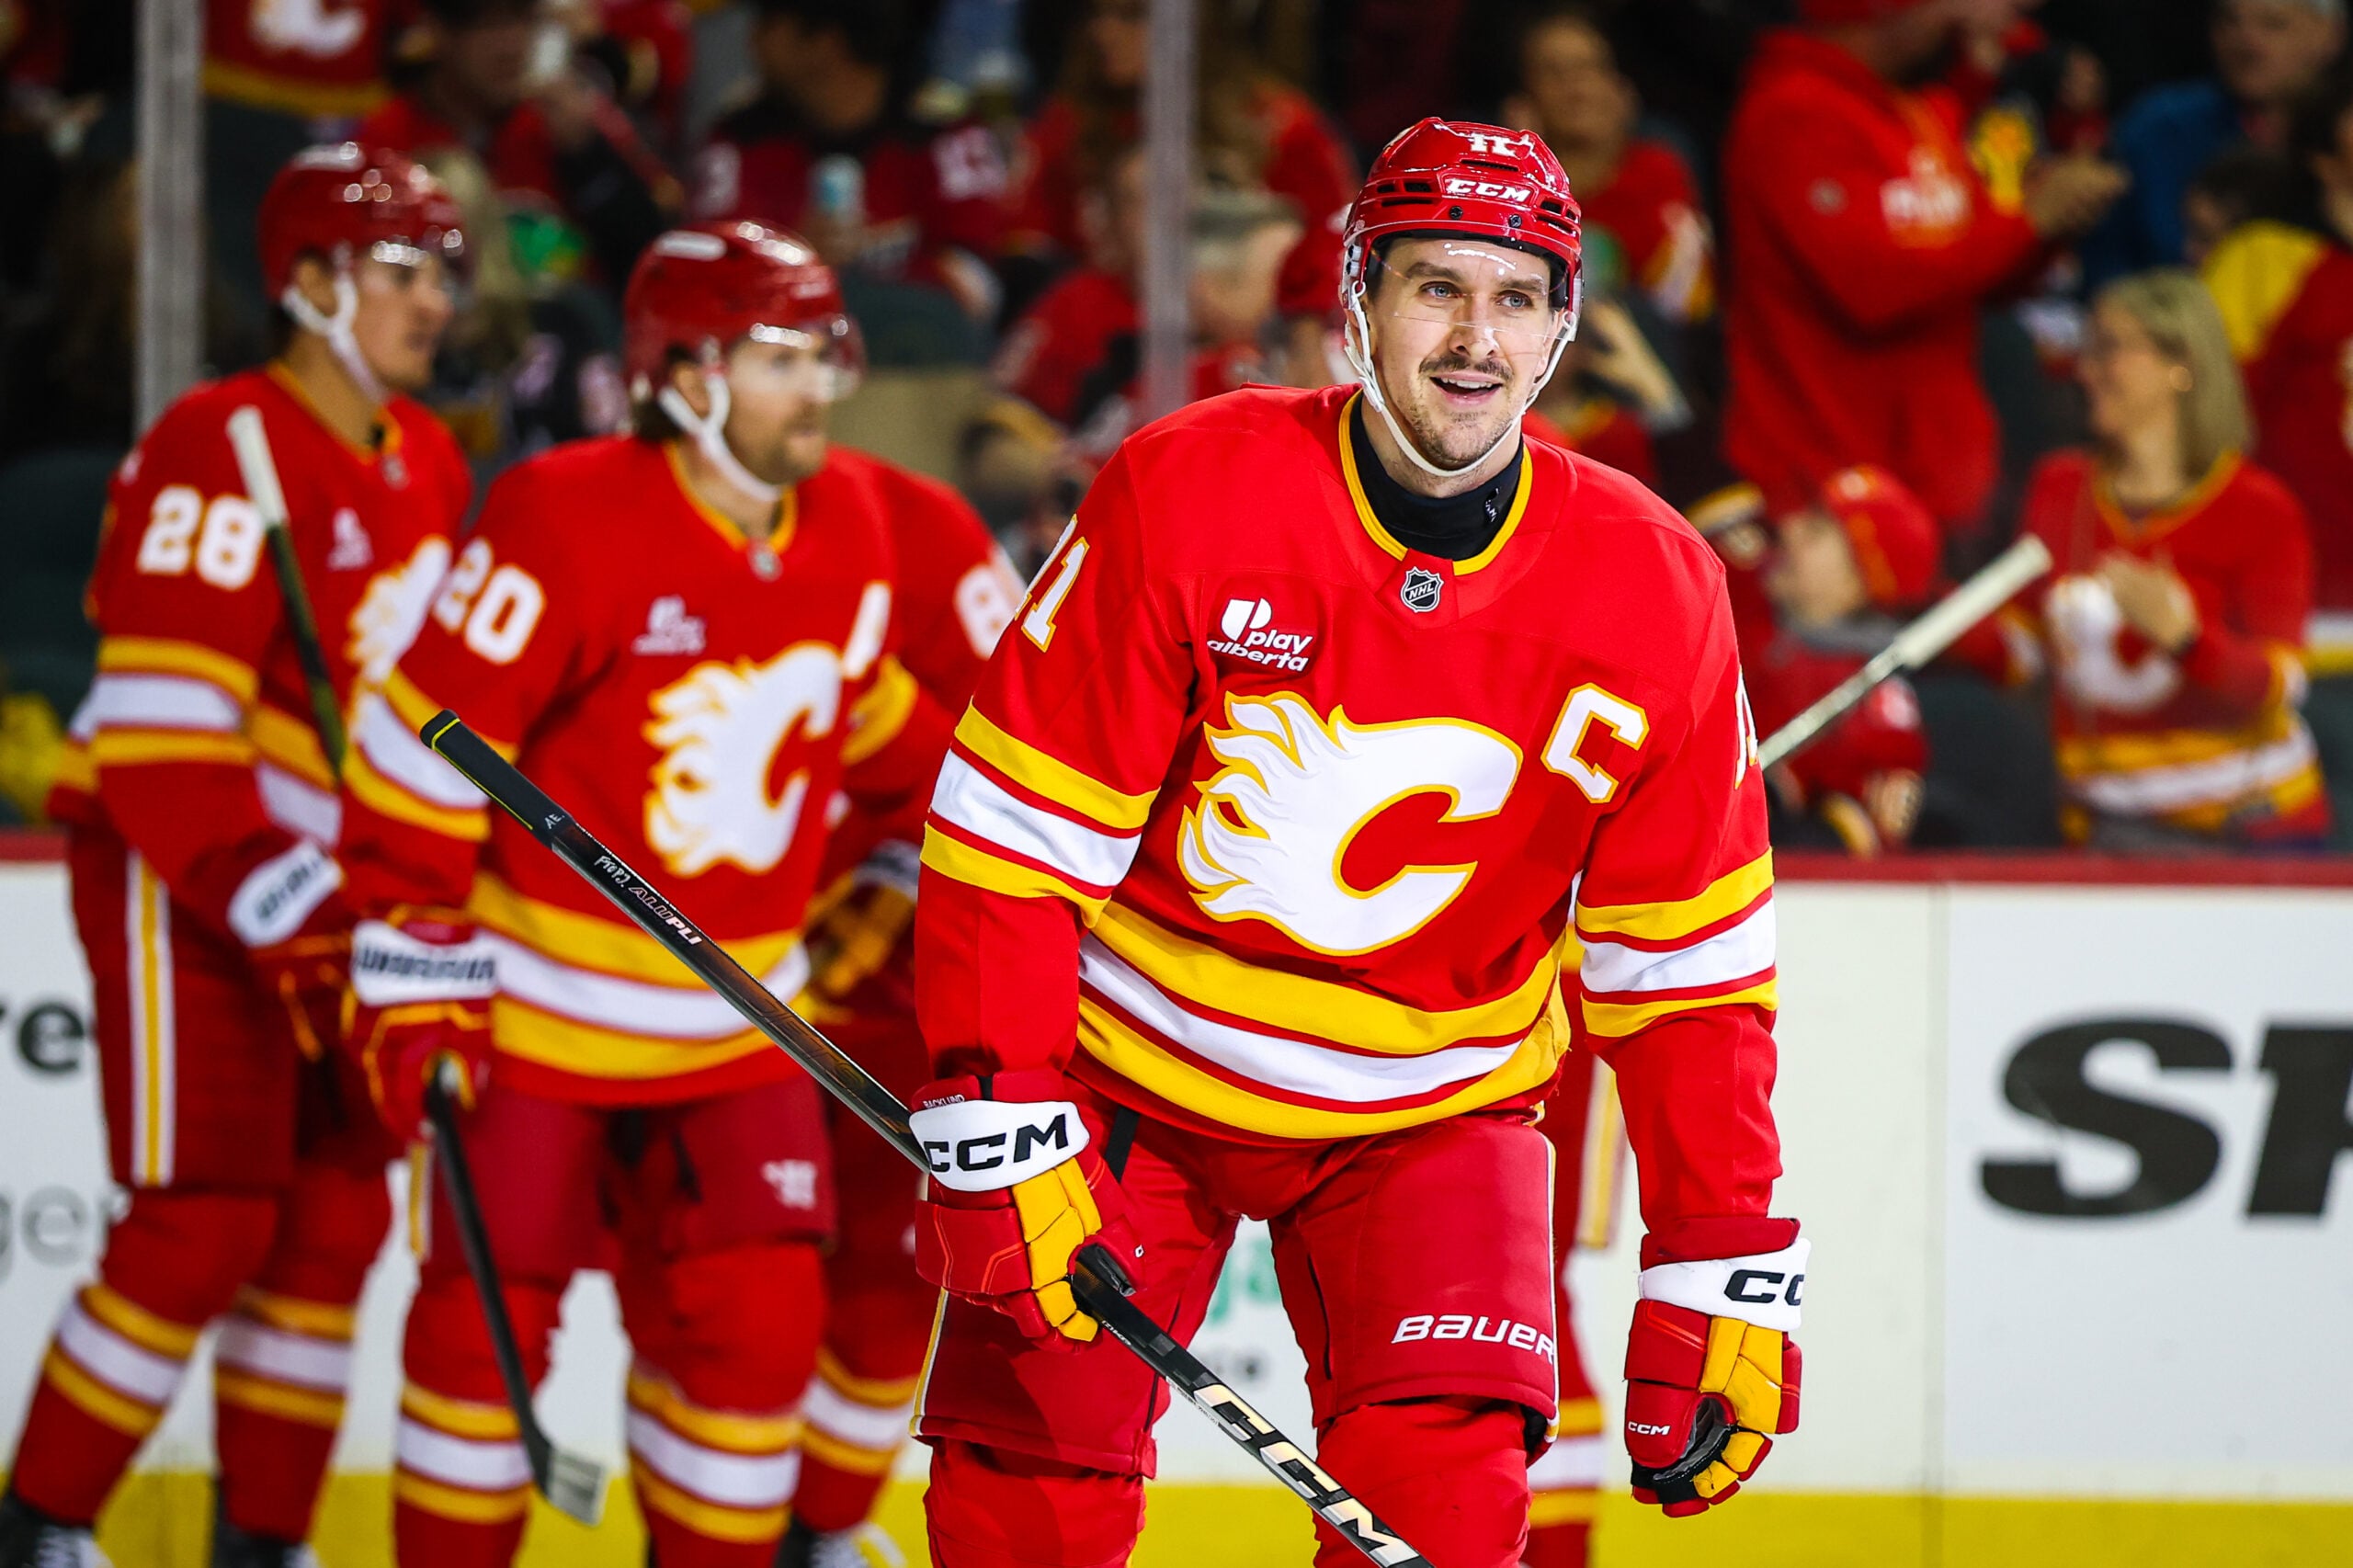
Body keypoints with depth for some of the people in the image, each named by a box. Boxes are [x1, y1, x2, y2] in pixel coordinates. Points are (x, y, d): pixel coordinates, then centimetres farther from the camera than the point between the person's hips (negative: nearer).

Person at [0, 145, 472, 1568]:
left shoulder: (428, 467, 10)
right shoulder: (224, 451, -17)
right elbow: (162, 720, -22)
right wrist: (266, 894, -27)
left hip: (323, 877, 8)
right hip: (176, 875, -8)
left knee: (336, 1221, 6)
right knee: (202, 1227, -11)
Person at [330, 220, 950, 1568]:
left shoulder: (850, 528, 1)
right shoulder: (571, 522, -19)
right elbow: (429, 733, -16)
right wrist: (412, 955, -17)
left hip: (733, 1025, 5)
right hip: (538, 1001, -5)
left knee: (757, 1319, -3)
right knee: (492, 1313, 0)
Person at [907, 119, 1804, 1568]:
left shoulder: (1651, 592, -10)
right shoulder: (1185, 498, -18)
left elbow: (1688, 967, -3)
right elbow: (1009, 837, -15)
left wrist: (1722, 1274, -7)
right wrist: (1000, 1135, -22)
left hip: (1430, 1109, 1)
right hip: (1136, 1063, -1)